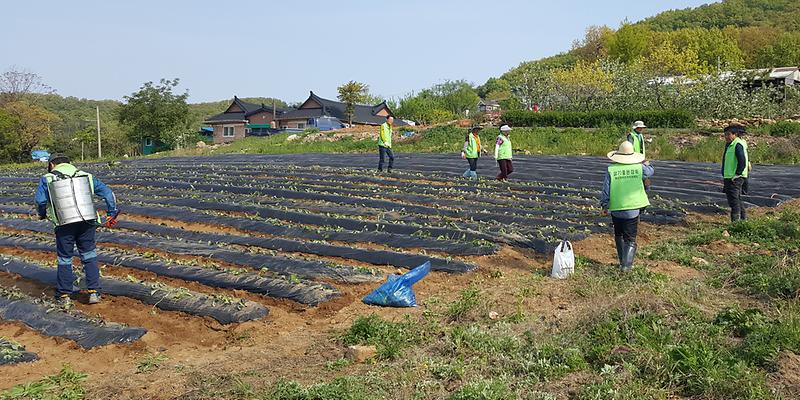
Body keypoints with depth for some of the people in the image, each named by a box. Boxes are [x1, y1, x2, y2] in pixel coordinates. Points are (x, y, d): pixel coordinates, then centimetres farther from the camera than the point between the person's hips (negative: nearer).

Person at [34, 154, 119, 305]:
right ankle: (94, 292, 10)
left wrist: (43, 214, 17)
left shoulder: (47, 179, 9)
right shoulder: (85, 176, 17)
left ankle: (64, 295, 21)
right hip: (87, 222, 2)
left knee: (64, 259, 12)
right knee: (89, 256, 14)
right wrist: (112, 213, 18)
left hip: (65, 225, -2)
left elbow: (40, 201, -4)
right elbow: (107, 192, 14)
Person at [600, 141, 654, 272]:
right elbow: (650, 171, 18)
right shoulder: (639, 168, -5)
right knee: (630, 240, 6)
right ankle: (626, 265, -4)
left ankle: (623, 261, 28)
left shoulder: (611, 169, -7)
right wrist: (645, 163, 39)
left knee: (619, 236, 21)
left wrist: (604, 206, 6)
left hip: (616, 209, 1)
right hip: (633, 209, -1)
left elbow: (606, 190, -5)